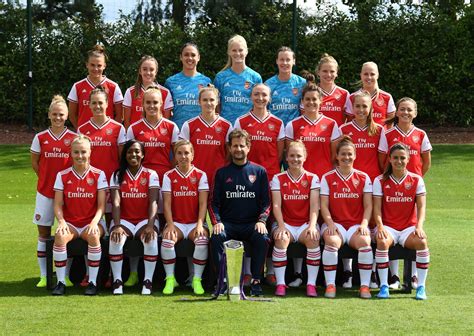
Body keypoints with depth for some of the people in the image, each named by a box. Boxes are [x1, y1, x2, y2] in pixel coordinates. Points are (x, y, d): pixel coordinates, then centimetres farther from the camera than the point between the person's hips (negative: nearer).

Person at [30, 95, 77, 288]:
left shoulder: (74, 138, -1)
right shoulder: (40, 138, 2)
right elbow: (35, 163, 9)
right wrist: (47, 179, 4)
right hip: (45, 192, 1)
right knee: (43, 233, 4)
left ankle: (66, 276, 11)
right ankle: (44, 276, 11)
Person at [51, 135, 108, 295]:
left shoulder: (98, 175, 0)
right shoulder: (62, 175, 4)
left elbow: (101, 205, -4)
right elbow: (58, 205, 1)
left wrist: (94, 222, -22)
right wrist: (61, 221, -19)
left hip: (91, 222, -1)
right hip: (70, 222, 1)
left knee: (93, 236, -35)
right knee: (60, 236, -32)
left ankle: (92, 282, -23)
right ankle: (60, 282, -20)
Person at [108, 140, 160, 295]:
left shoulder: (151, 175, 2)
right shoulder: (117, 175, 4)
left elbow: (153, 202, -9)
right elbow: (116, 202, -7)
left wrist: (150, 225, -24)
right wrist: (117, 226, -22)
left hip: (145, 219, -1)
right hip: (124, 219, 1)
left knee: (151, 239, -33)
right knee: (116, 239, -32)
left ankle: (148, 281, -23)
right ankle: (117, 281, -21)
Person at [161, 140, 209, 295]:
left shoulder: (200, 175, 2)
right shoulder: (169, 176, 4)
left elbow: (203, 203, -3)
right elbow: (167, 203, -1)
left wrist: (200, 224, -16)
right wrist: (170, 224, -16)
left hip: (195, 222, 0)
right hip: (177, 222, 1)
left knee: (202, 240, -31)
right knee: (167, 240, -30)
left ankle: (197, 279, -15)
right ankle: (170, 279, -13)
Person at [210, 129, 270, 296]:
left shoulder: (259, 172, 9)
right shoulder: (222, 173, 11)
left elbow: (266, 202, 7)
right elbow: (215, 203, 7)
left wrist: (261, 220, -11)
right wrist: (216, 222, -10)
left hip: (252, 223, 0)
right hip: (228, 223, 0)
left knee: (262, 238, -31)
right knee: (217, 237, -31)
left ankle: (256, 280, -20)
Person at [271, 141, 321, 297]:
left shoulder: (312, 178, 6)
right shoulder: (278, 178, 6)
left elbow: (314, 205, -4)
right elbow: (276, 205, -4)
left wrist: (312, 225, -20)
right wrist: (281, 226, -19)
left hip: (306, 223, 0)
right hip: (285, 223, 0)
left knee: (313, 238, -33)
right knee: (281, 238, -33)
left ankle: (311, 284, -25)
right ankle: (280, 284, -26)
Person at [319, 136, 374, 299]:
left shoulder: (363, 178, 9)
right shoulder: (327, 178, 5)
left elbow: (368, 205, 5)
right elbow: (324, 205, 0)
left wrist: (364, 224, -12)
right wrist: (330, 224, -16)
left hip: (356, 224, 1)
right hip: (335, 223, -1)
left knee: (364, 242, -31)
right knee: (332, 242, -34)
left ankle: (365, 285, -21)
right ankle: (330, 285, -25)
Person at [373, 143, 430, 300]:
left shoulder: (416, 180, 5)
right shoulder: (380, 181, 3)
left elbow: (421, 207, -1)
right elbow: (377, 208, -3)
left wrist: (419, 226, -19)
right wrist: (380, 226, -21)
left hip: (409, 227, 1)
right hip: (388, 226, 0)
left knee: (421, 241, -32)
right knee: (382, 242, -35)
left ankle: (421, 286, -20)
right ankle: (384, 286, -25)